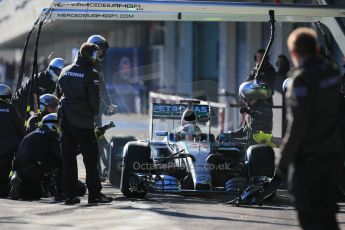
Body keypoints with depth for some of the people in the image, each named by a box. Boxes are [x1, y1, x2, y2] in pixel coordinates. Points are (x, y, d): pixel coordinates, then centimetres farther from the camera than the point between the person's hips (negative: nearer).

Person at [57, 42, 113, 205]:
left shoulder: (65, 71, 9)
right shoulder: (91, 74, -11)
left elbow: (59, 93, 16)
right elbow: (94, 99, -11)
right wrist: (95, 112, 8)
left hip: (65, 118, 6)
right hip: (83, 121, -6)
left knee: (68, 157, 7)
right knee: (90, 157, 0)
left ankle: (69, 195, 6)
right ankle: (94, 194, -2)